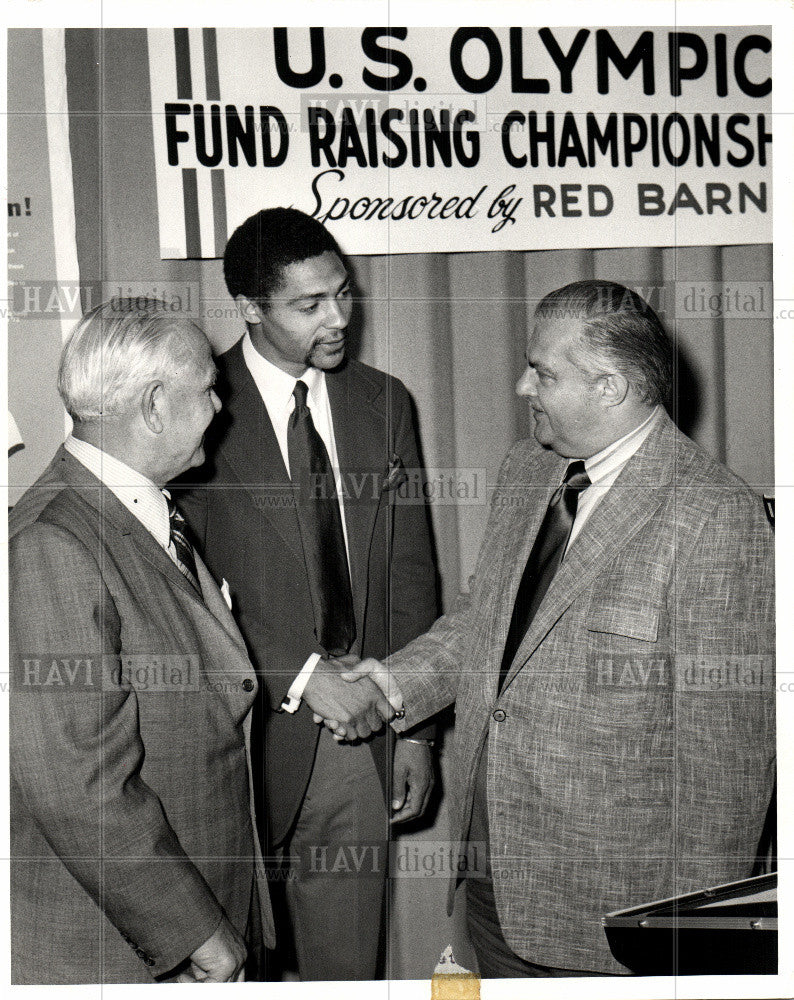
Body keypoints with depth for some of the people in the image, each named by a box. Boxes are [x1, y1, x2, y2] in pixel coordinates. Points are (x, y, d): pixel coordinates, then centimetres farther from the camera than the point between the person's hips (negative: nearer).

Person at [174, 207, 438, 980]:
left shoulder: (383, 404, 6)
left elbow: (410, 574, 8)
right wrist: (299, 674, -17)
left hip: (360, 724, 4)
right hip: (243, 728, -3)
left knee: (349, 959, 15)